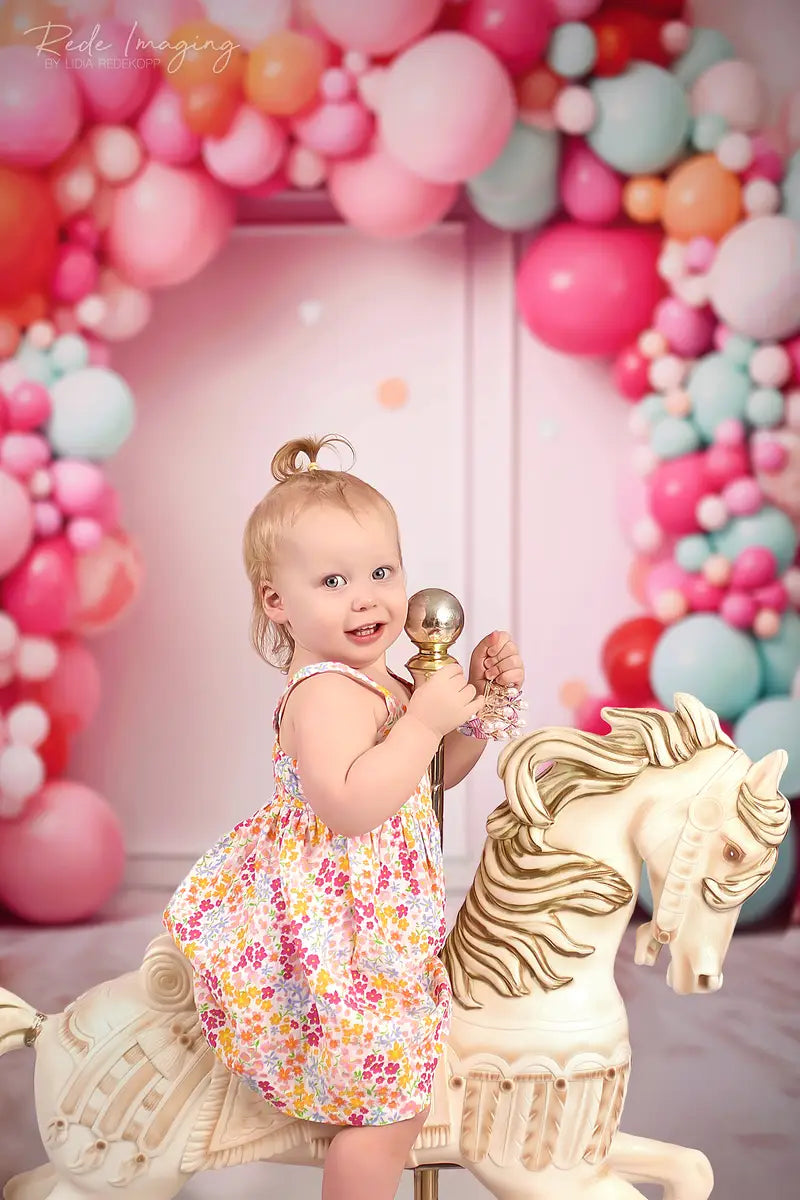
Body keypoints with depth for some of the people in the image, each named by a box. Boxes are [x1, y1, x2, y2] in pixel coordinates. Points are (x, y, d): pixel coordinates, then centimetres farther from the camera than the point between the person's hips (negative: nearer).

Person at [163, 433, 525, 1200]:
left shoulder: (375, 682, 8)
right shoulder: (327, 694, -24)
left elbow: (436, 772, 18)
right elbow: (350, 804, -38)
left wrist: (480, 695, 3)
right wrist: (425, 718, -30)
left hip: (373, 912, 10)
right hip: (335, 927, -10)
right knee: (391, 1107, 0)